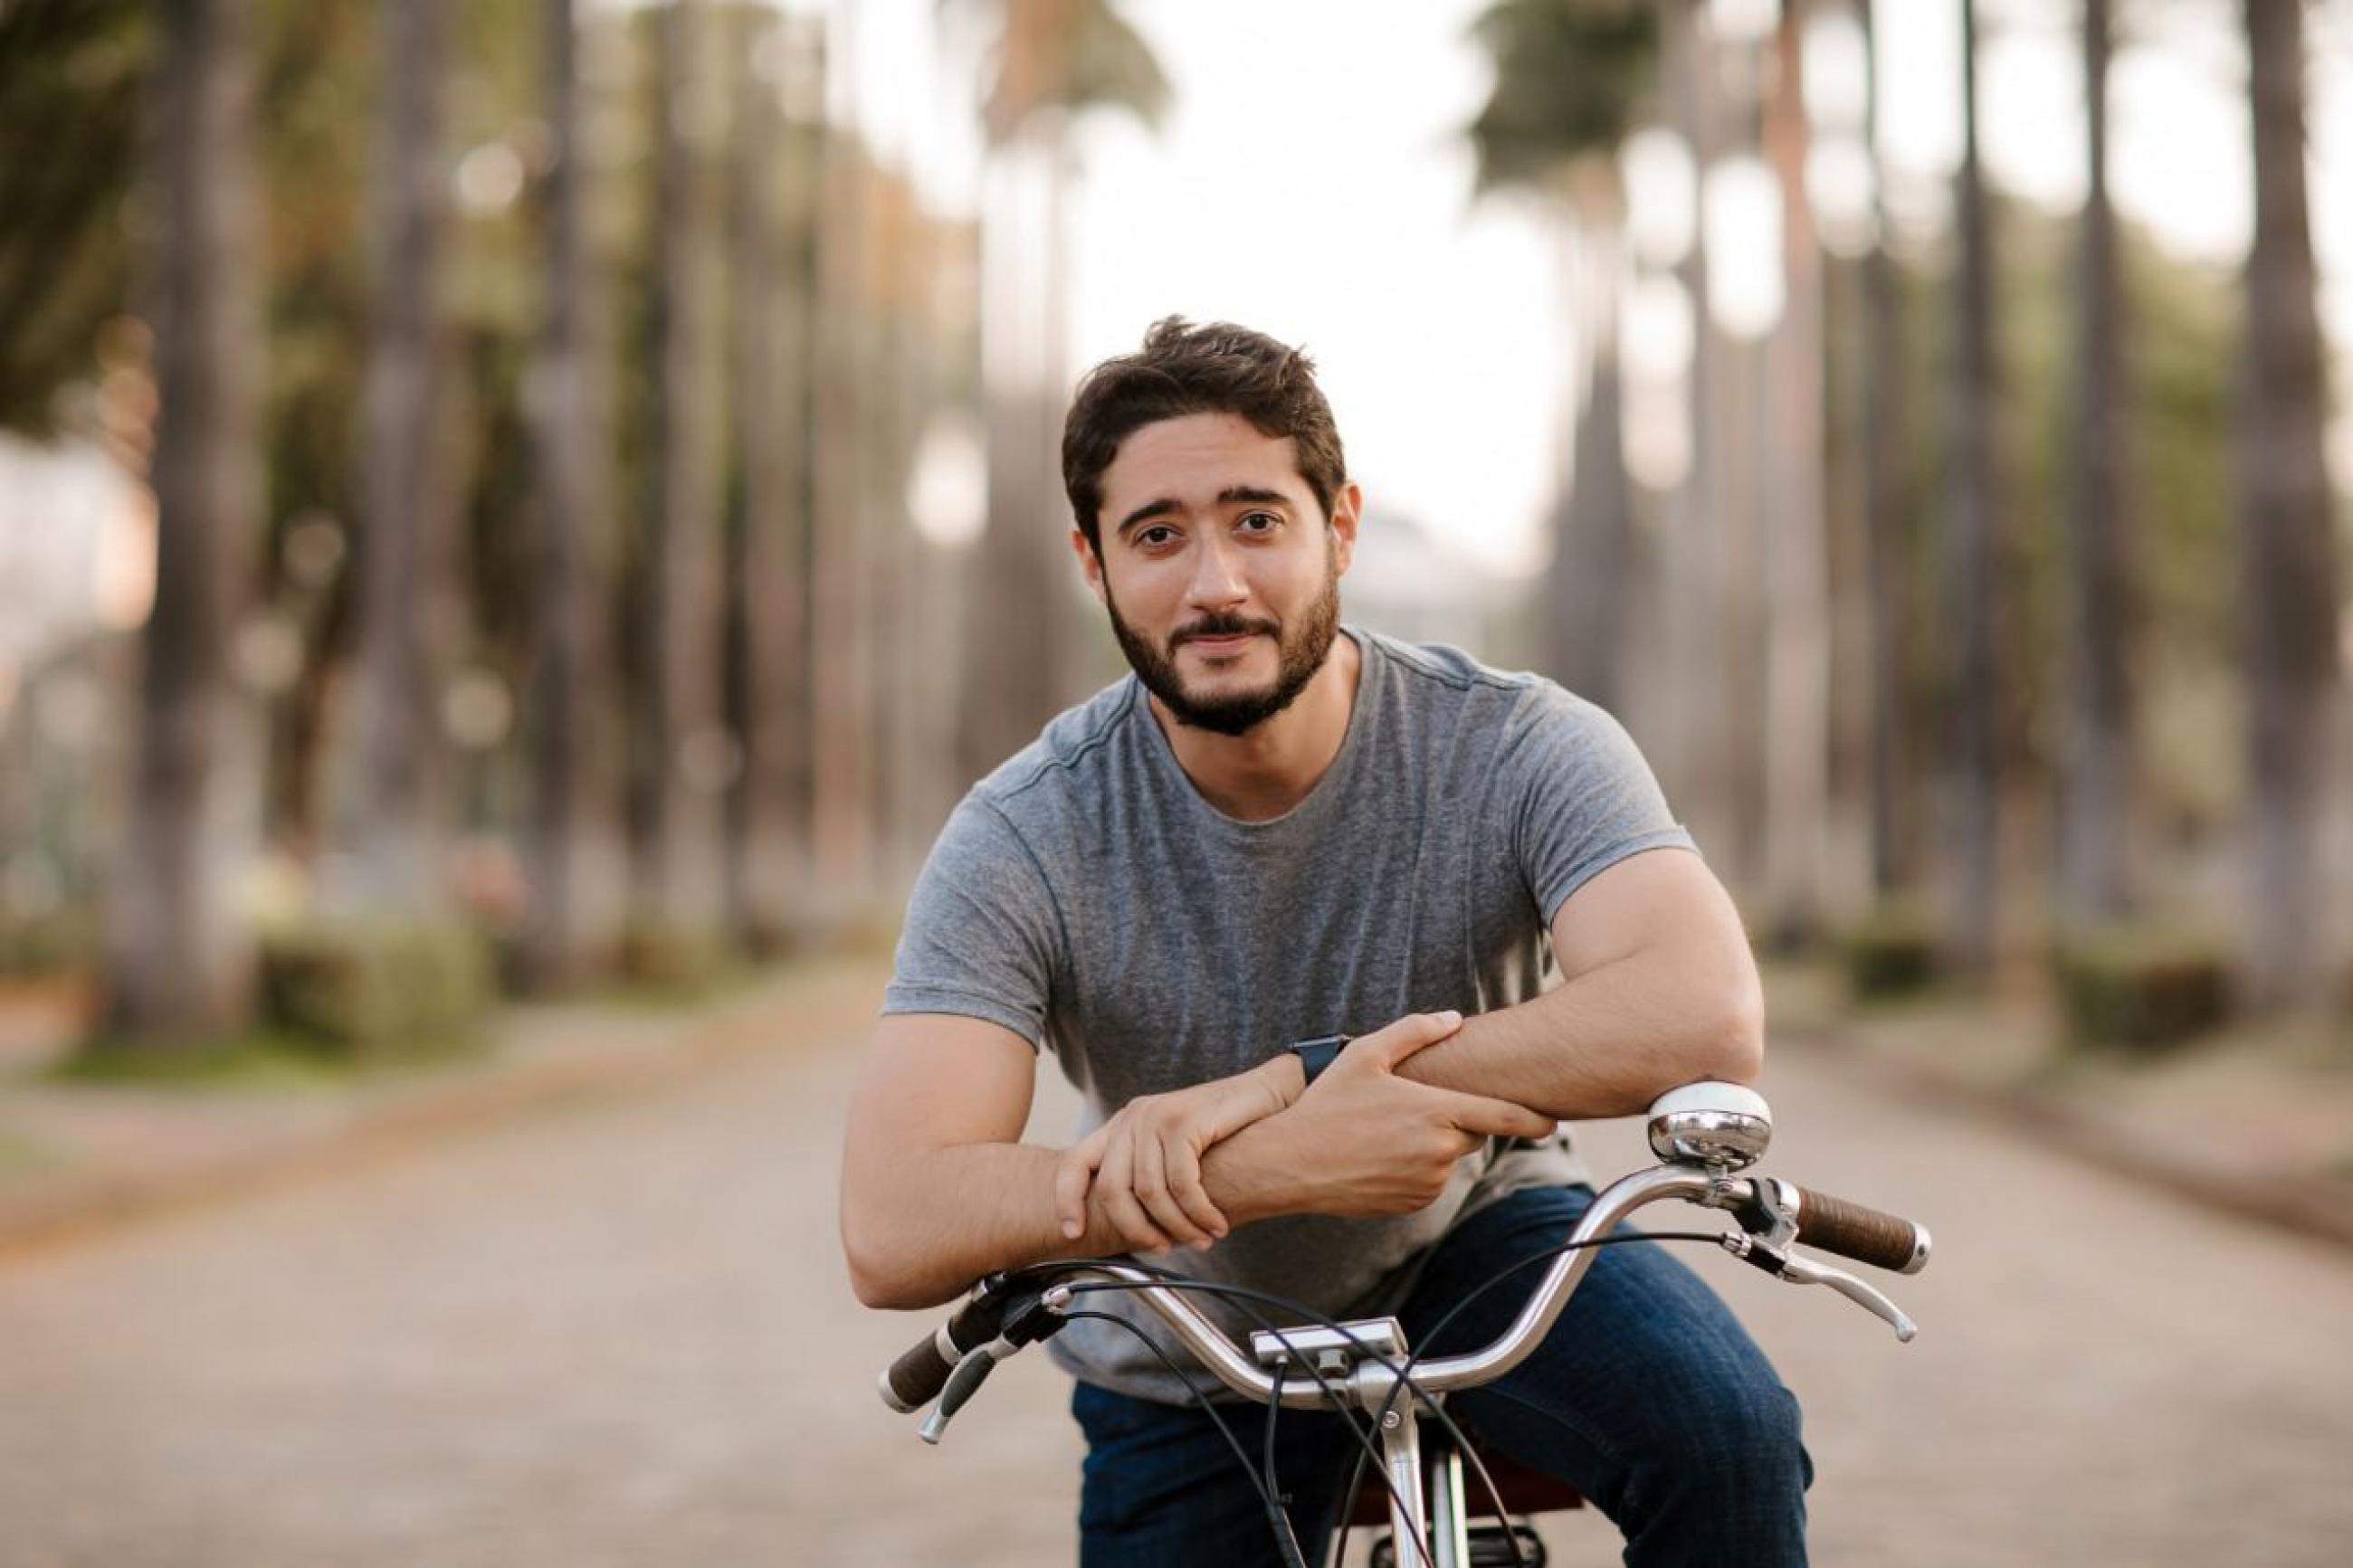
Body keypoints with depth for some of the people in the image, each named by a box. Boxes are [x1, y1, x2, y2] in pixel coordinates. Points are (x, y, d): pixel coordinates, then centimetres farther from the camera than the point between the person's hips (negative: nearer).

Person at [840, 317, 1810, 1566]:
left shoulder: (1516, 748, -22)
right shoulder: (1025, 841, -22)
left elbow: (1707, 1018, -40)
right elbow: (889, 1239, -33)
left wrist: (1278, 1084, -42)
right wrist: (1287, 1162, -45)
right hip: (1190, 1359, 2)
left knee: (1728, 1434, -28)